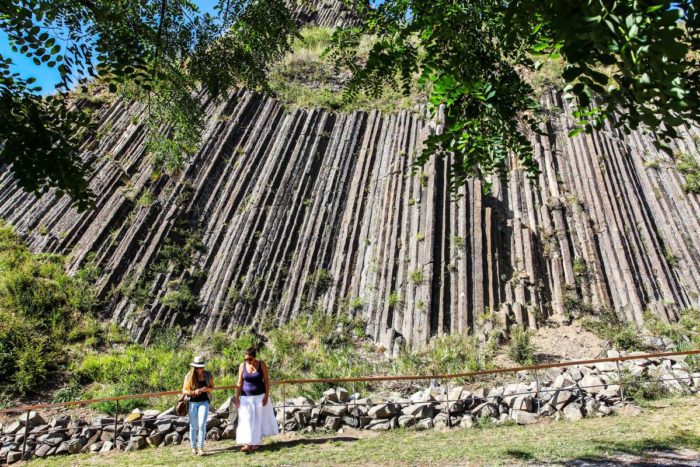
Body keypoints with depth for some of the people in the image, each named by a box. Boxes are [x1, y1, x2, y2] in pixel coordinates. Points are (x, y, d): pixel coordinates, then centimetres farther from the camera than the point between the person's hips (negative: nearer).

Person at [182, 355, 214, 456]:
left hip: (204, 402, 0)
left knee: (202, 424, -13)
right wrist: (194, 392, -20)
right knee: (193, 426, 10)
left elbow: (212, 387, 9)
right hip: (192, 402, 1)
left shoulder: (208, 375, -4)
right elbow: (184, 391, -2)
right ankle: (193, 448, 26)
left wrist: (207, 389, -13)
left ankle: (201, 448, -7)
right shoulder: (189, 376, -6)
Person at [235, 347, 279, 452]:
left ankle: (257, 442, 20)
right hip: (246, 397, 1)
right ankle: (247, 444, -9)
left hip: (260, 396, 0)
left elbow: (267, 381, -5)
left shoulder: (262, 365, -9)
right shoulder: (242, 366, -5)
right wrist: (237, 397, -4)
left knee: (259, 419, 7)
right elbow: (240, 383, 0)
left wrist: (267, 396, -10)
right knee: (246, 419, -7)